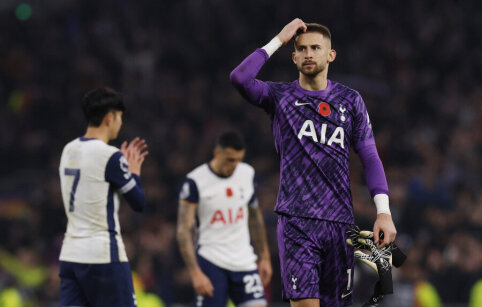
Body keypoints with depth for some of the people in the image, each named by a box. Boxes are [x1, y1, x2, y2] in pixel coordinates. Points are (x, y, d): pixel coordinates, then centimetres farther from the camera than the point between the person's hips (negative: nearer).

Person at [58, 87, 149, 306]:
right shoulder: (110, 156, -13)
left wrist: (126, 166, 23)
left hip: (70, 254, 7)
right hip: (103, 256, -7)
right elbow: (139, 203, -5)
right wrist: (134, 172, 11)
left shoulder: (69, 151, 10)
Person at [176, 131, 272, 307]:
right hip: (211, 262, -4)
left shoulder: (248, 174, 6)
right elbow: (184, 231, -12)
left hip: (244, 263, 4)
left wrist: (264, 258, 18)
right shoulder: (195, 181, -10)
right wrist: (196, 273, -19)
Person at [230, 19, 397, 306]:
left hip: (339, 222, 3)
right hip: (296, 221, -2)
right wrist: (279, 40, -7)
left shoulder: (350, 100, 11)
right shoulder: (281, 96, 6)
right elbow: (239, 78, -13)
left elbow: (370, 157, 9)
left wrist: (384, 211, -2)